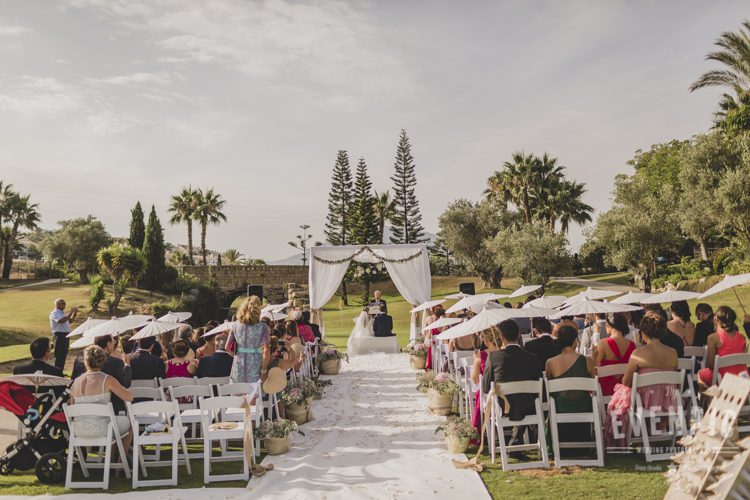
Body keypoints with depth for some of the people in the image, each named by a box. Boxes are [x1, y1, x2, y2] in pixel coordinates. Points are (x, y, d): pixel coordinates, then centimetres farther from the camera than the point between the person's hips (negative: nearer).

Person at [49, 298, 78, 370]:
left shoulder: (62, 313, 18)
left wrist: (75, 313, 9)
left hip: (66, 335, 9)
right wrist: (70, 312, -21)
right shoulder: (54, 313, -11)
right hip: (59, 335, -9)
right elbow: (62, 320, -27)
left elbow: (70, 320, 22)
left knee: (64, 355, 12)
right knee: (59, 355, -7)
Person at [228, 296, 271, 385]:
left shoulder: (235, 325, 2)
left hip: (239, 366, 3)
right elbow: (266, 351, -13)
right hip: (255, 367, -3)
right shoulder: (262, 327, -7)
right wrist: (264, 370, -6)